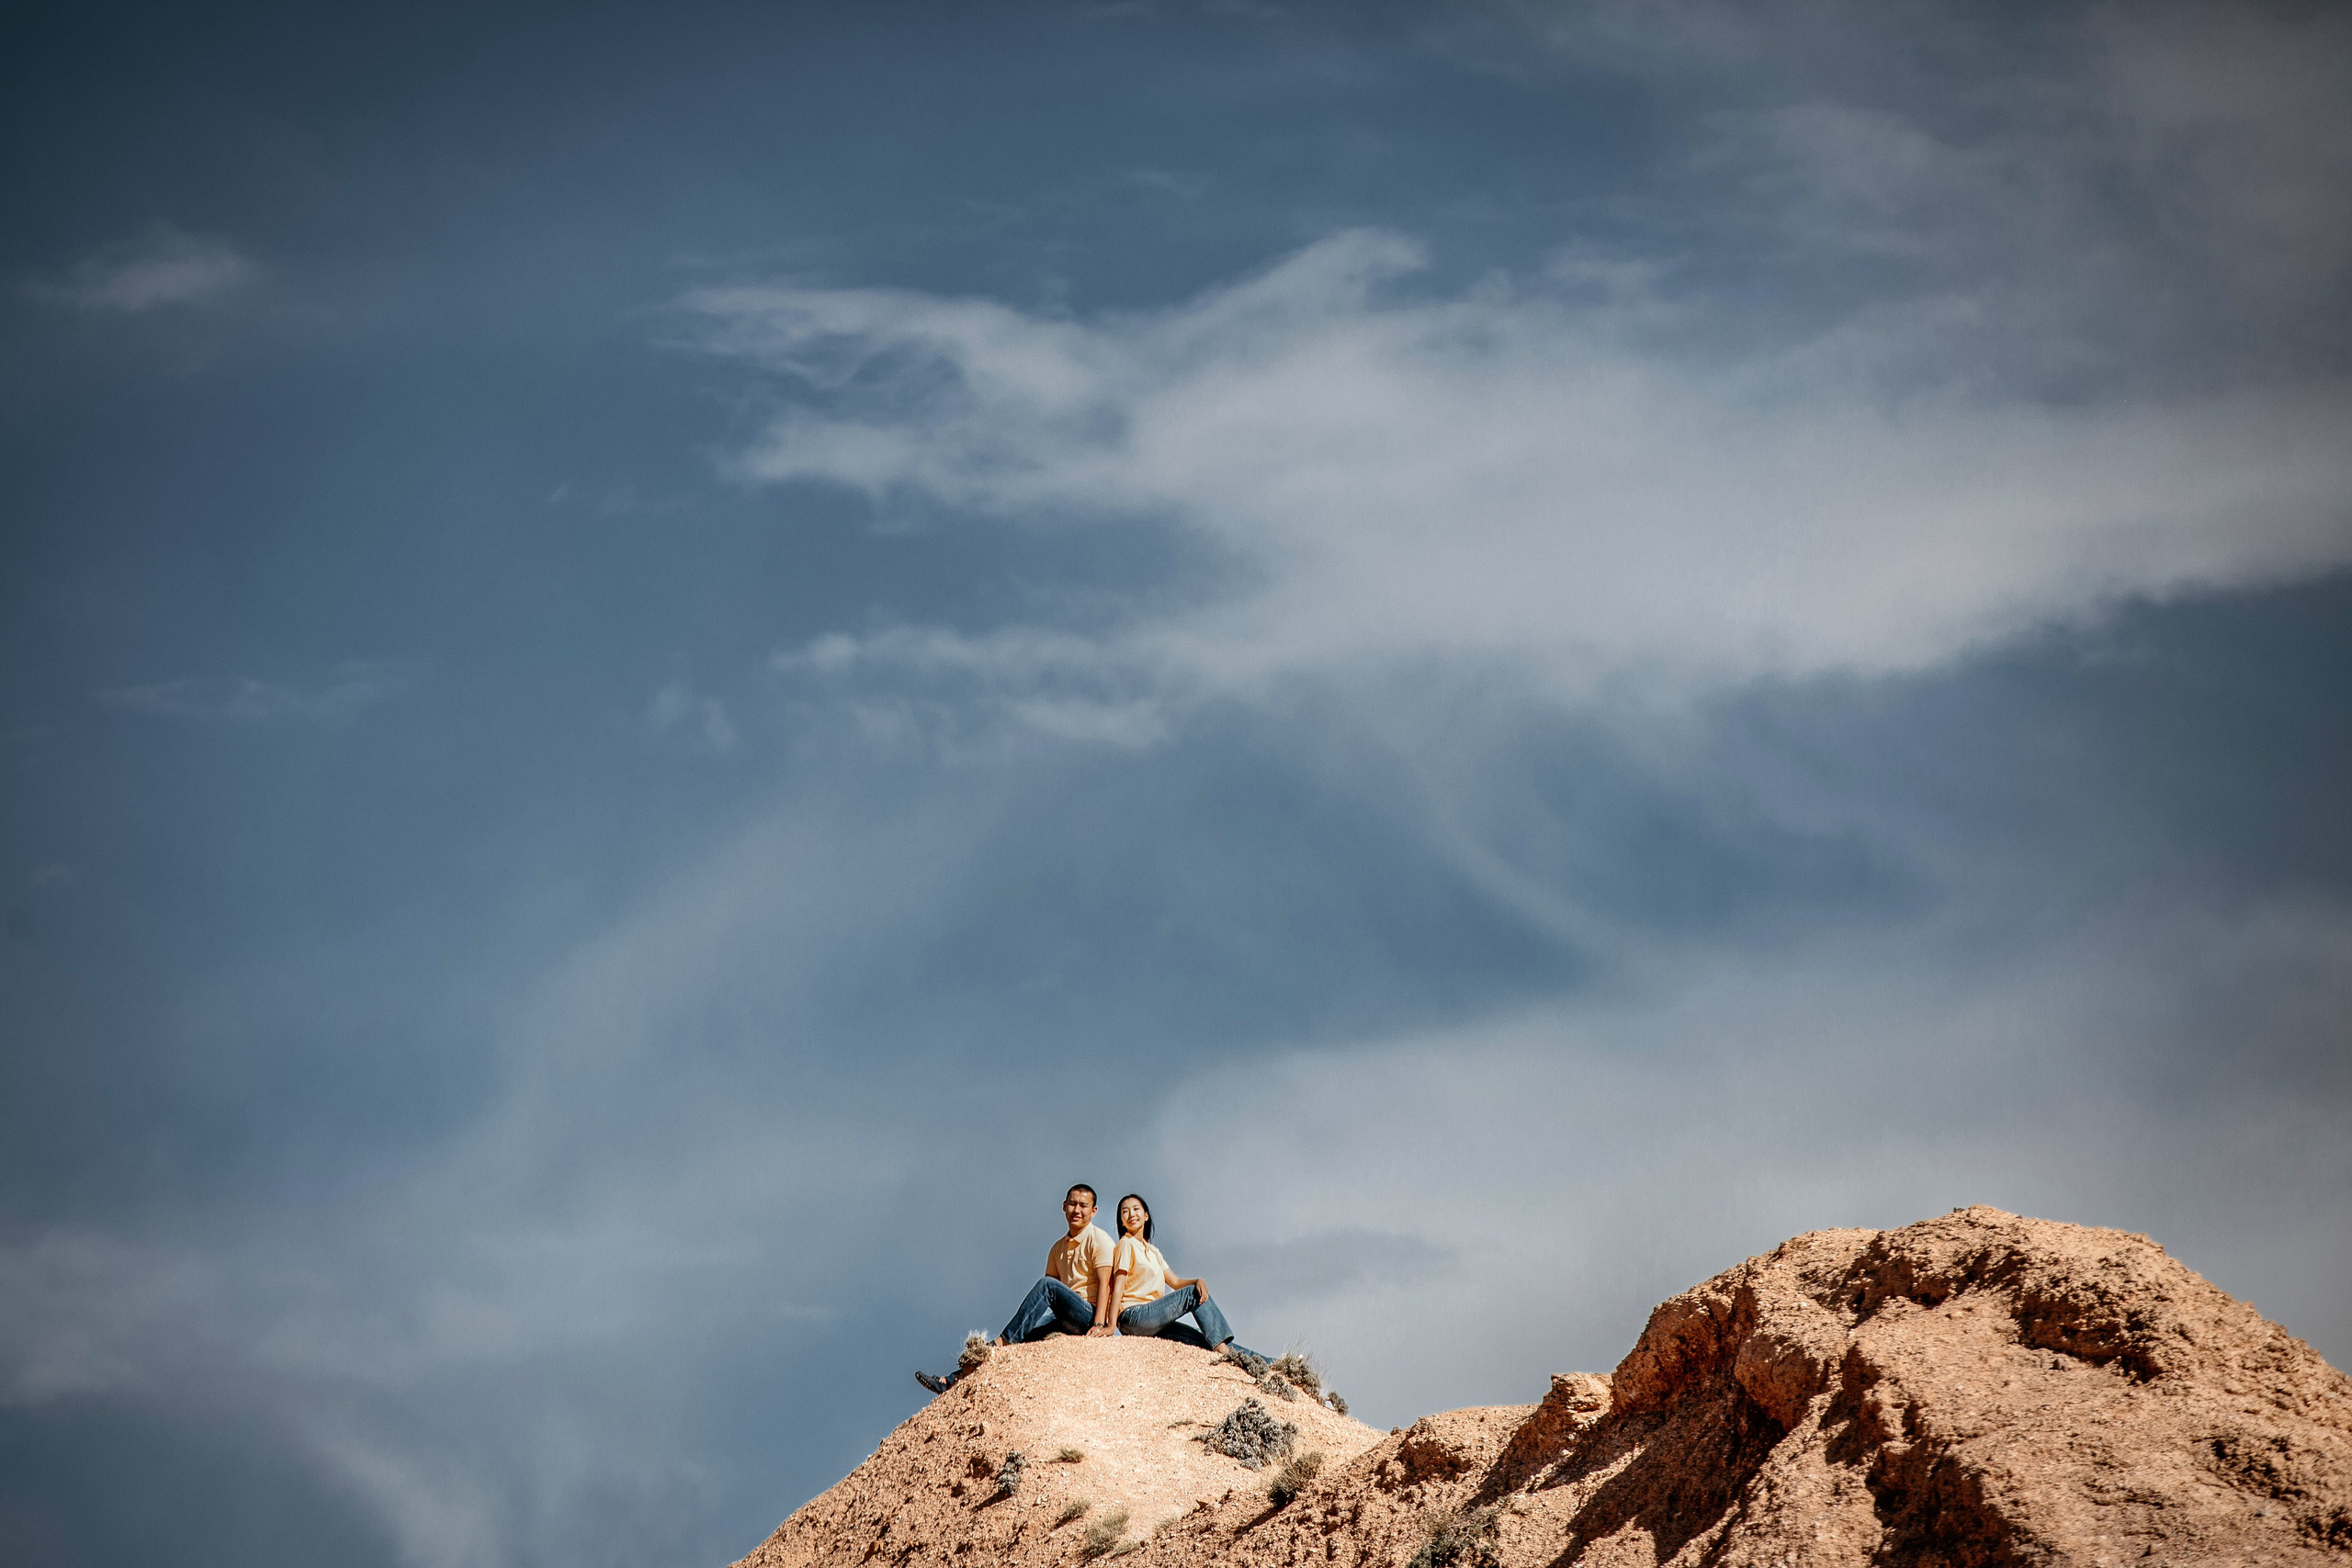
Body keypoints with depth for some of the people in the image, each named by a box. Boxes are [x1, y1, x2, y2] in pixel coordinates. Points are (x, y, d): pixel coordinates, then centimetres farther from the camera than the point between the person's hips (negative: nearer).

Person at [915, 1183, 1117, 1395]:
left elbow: (1105, 1284, -12)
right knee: (1022, 1332, -16)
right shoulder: (1058, 1249, 21)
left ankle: (1001, 1343, -31)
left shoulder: (1098, 1240, 1)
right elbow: (1046, 1301, 17)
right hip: (1064, 1321, 6)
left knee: (1047, 1285, -28)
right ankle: (953, 1380, -26)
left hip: (1088, 1316, -6)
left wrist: (1099, 1325, -25)